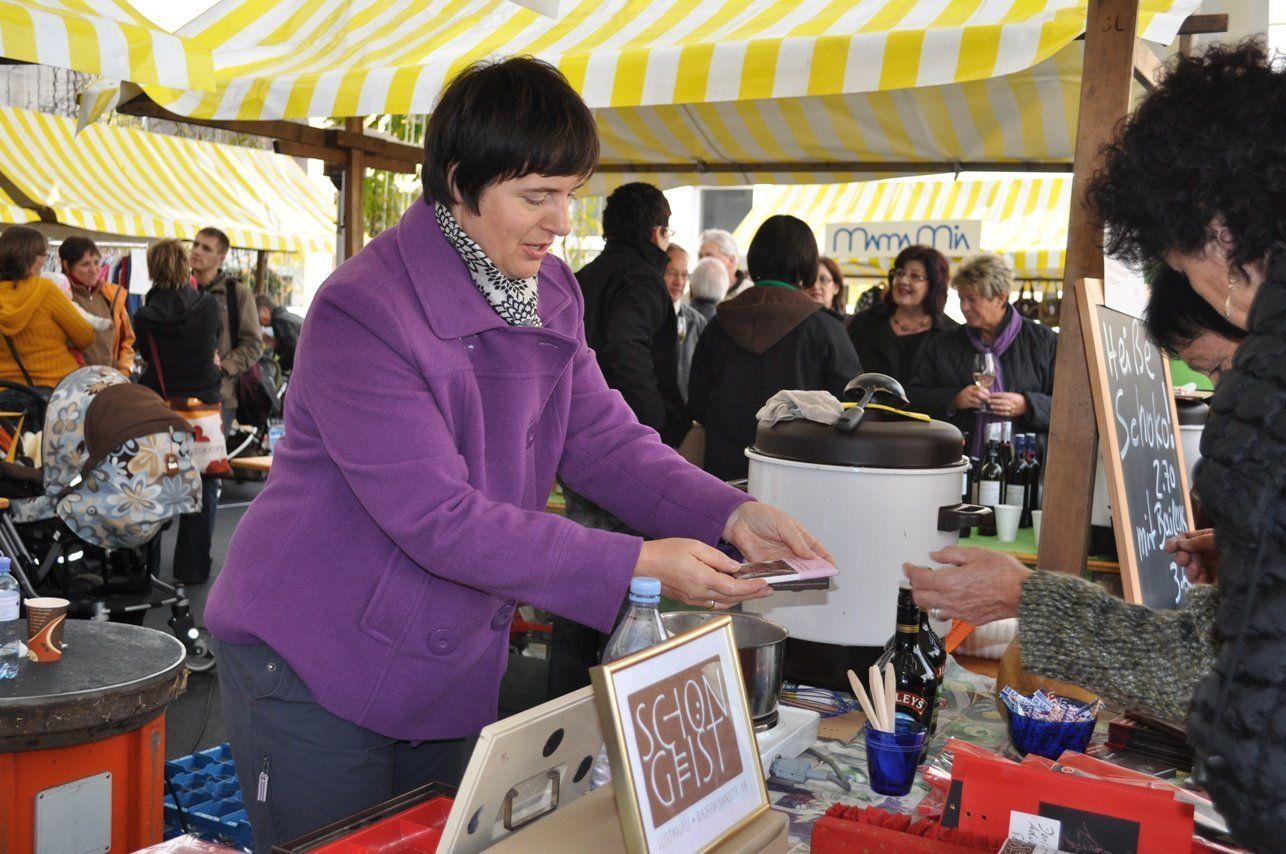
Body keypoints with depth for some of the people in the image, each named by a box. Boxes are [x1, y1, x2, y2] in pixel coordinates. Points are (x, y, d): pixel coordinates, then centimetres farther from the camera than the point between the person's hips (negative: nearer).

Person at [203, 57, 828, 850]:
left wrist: (729, 514, -17)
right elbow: (439, 518, -29)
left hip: (453, 662, 7)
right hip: (314, 665, -7)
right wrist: (638, 566, -32)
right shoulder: (364, 310, -25)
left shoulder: (550, 292, 1)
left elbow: (605, 437, 0)